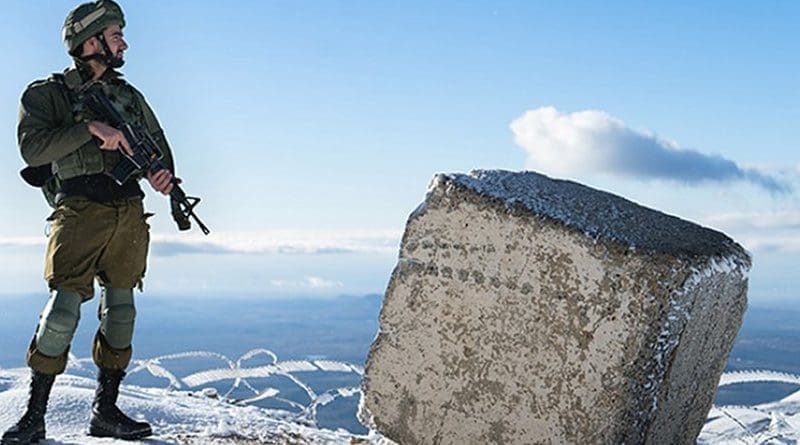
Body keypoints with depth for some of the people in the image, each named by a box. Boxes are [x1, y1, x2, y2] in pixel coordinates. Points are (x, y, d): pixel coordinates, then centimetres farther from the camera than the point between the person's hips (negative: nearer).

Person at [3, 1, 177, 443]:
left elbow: (157, 141, 21)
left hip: (129, 214, 5)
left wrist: (163, 173, -2)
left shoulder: (128, 94, 18)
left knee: (120, 311, 5)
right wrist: (91, 128, -21)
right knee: (63, 310, -13)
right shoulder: (46, 93, 2)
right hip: (80, 212, -5)